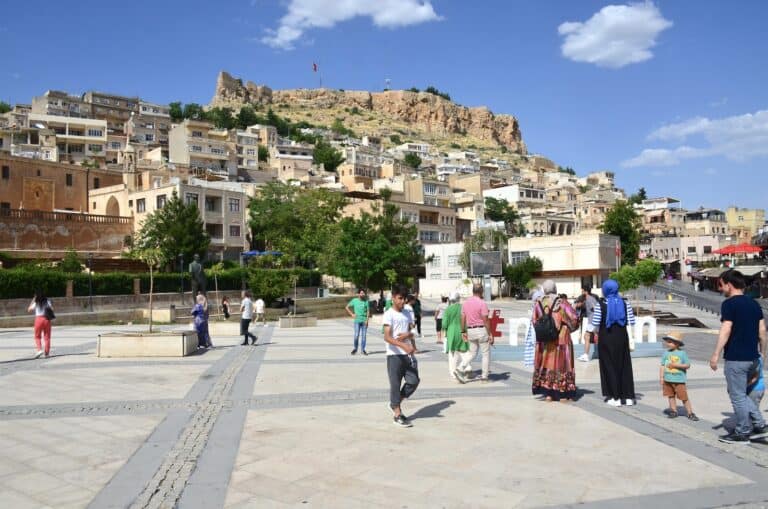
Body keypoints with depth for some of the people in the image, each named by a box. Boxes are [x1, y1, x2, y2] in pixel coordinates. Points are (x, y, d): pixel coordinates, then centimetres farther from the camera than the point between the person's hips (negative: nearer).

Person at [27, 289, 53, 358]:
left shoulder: (36, 302, 0)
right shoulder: (47, 300, 3)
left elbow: (29, 309, 11)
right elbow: (52, 308, -5)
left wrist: (33, 300, 11)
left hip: (38, 319, -1)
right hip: (47, 319, 1)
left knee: (37, 336, 12)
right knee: (47, 336, 7)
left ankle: (39, 349, -7)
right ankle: (46, 352, 7)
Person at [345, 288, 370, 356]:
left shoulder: (366, 301, 3)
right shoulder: (354, 300, 2)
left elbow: (368, 311, 2)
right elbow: (347, 307, 11)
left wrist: (367, 320, -9)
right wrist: (352, 314, 3)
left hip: (364, 321, 1)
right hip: (357, 320, -1)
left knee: (363, 335, 3)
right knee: (356, 335, -6)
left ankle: (363, 350, 13)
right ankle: (355, 348, 13)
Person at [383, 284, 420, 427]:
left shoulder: (407, 314, 11)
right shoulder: (389, 315, -10)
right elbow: (387, 337, -19)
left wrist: (408, 335, -7)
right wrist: (404, 346, -31)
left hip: (408, 354, 6)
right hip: (394, 355, -6)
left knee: (413, 381, 3)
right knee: (395, 384, 1)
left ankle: (395, 404, 23)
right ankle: (397, 415, 11)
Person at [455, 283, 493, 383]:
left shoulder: (465, 303, 5)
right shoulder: (482, 303, -14)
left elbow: (463, 318, 7)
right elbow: (485, 320, -14)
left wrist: (463, 331, 16)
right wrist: (490, 334, -9)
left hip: (470, 330, 6)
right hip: (481, 330, -6)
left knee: (472, 352, 15)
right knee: (486, 353, 9)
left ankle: (460, 369, -3)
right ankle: (484, 376, 13)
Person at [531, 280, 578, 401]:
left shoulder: (539, 303, -1)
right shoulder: (561, 302, -10)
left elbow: (534, 320, 4)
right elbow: (573, 318, -13)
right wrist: (569, 327, 6)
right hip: (561, 338, -3)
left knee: (547, 363, 11)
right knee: (561, 363, 6)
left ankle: (548, 393, 12)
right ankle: (562, 394, 10)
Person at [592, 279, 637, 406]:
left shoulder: (601, 305, -10)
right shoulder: (625, 303, -2)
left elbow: (595, 323, -14)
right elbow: (631, 321, -5)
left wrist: (598, 331, 6)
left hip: (606, 339, -3)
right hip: (621, 338, 3)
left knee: (609, 366, 6)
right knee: (624, 365, 12)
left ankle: (615, 397, 6)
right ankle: (628, 397, 13)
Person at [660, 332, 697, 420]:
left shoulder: (682, 353, -6)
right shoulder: (666, 353, 3)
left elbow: (687, 365, -8)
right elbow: (662, 366, 5)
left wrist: (676, 365, -18)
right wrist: (661, 377, 0)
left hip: (679, 380, -4)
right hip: (668, 380, 4)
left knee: (684, 397, 0)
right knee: (671, 395, 11)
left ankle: (690, 413, 9)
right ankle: (673, 411, 23)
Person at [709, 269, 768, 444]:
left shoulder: (729, 304, -13)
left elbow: (726, 330, -19)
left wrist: (716, 355, -16)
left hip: (735, 358, -8)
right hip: (752, 357, 8)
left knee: (737, 396, 3)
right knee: (742, 394, 21)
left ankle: (742, 433, 11)